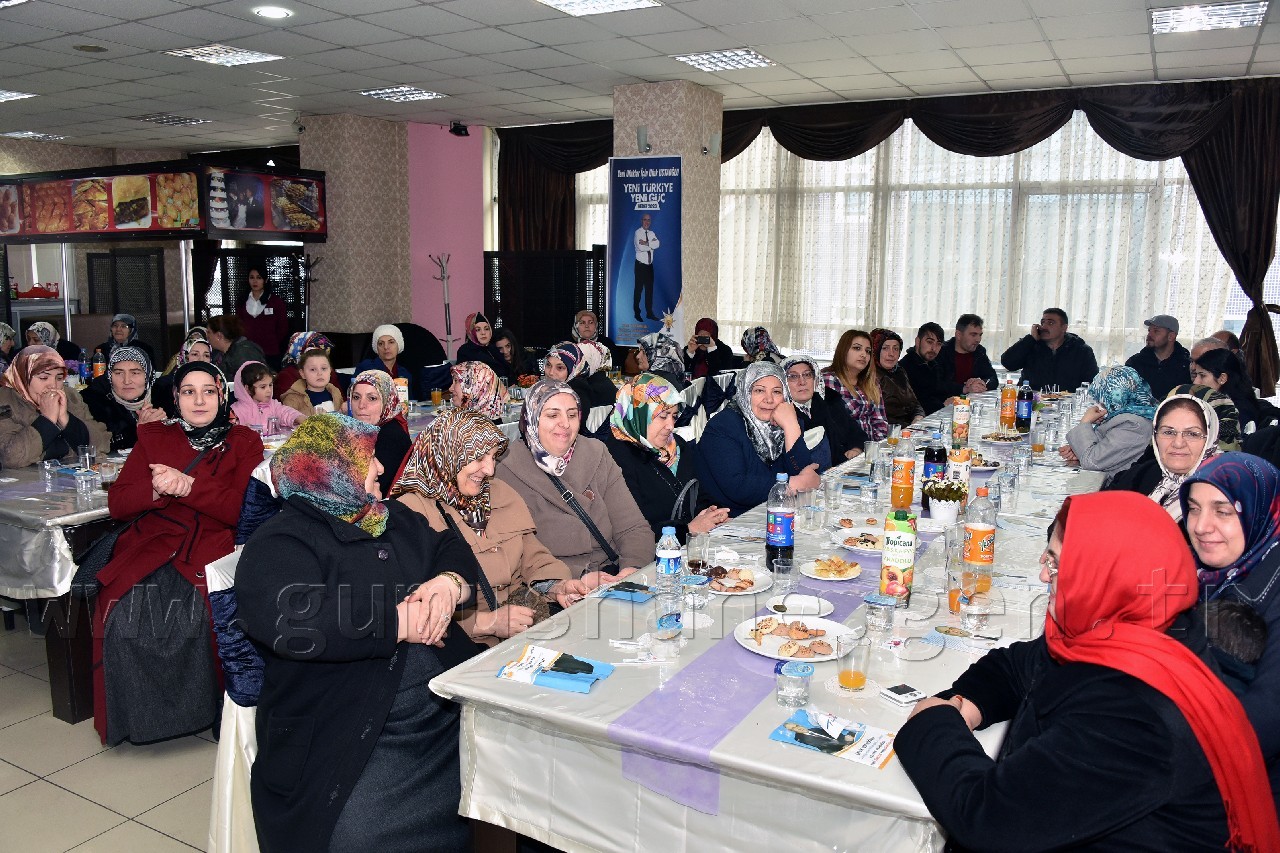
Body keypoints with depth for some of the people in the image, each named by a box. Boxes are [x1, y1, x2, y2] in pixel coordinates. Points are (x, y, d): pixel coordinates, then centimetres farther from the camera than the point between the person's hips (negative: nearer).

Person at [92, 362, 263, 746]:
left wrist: (188, 486, -18)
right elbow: (117, 503, 6)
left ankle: (206, 708, -6)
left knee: (197, 618, -31)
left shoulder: (244, 443, 7)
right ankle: (138, 717, -1)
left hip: (213, 551, -2)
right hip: (151, 550, 3)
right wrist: (156, 490, -15)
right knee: (125, 617, -25)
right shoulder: (153, 437, 13)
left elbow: (242, 509, -7)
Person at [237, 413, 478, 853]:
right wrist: (403, 622, -17)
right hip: (347, 740, -6)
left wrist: (449, 583, -9)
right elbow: (290, 619, -24)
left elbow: (452, 549, 16)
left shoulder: (394, 518, 18)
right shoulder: (276, 547, -7)